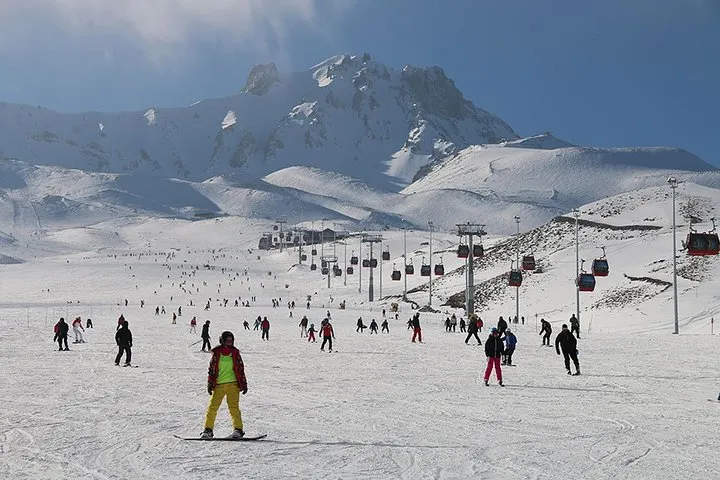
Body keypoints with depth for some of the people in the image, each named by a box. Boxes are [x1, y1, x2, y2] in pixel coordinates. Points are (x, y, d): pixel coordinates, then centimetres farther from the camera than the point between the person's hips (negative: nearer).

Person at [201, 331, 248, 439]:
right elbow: (211, 369, 8)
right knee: (213, 406, -2)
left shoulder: (235, 352, 7)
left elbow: (241, 369, 12)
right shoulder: (216, 353, 4)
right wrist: (210, 384, 3)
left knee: (233, 407, -6)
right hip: (218, 384, 1)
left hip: (233, 383, 0)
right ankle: (208, 430, 6)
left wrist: (244, 384, 9)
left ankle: (238, 430, -2)